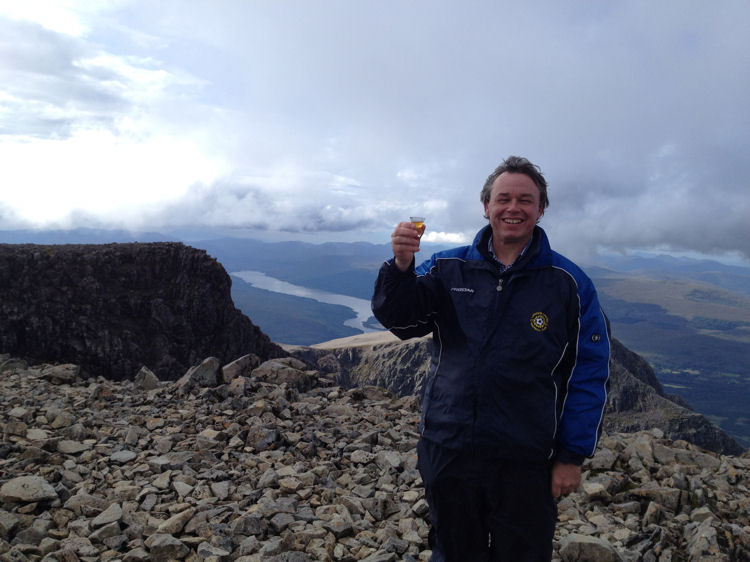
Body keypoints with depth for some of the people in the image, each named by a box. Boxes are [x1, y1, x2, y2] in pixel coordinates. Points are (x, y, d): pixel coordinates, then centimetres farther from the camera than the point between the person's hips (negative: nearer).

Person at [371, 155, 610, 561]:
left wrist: (572, 457, -5)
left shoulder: (569, 283, -5)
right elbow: (401, 320, -9)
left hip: (525, 465, -1)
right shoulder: (447, 269, 1)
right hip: (447, 450, 2)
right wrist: (401, 267, -28)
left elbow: (589, 374, -4)